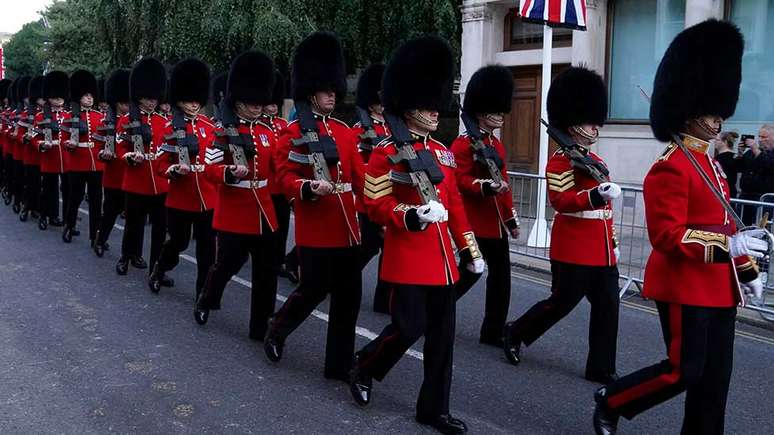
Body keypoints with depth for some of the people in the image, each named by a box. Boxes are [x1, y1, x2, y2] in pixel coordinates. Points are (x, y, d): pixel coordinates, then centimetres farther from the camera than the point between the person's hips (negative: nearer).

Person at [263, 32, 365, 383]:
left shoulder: (344, 131, 13)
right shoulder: (293, 133, -5)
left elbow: (359, 175, 12)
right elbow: (286, 177, -10)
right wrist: (309, 188, -28)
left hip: (346, 226, 6)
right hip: (315, 228, -6)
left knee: (348, 296, 6)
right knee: (314, 289, 0)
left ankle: (340, 364, 17)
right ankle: (276, 332, 30)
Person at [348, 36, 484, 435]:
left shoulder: (441, 152, 13)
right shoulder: (386, 153, -7)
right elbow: (376, 206, -11)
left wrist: (470, 249, 14)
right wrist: (411, 216, -28)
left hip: (441, 256, 7)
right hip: (407, 255, -7)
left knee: (442, 335, 8)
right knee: (408, 327, -5)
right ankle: (363, 368, 24)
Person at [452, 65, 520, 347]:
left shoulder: (497, 146, 17)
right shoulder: (463, 144, -9)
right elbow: (458, 180, -18)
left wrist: (511, 219, 17)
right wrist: (487, 187, -33)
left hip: (496, 222, 8)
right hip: (474, 221, -8)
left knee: (501, 275, 7)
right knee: (470, 271, -4)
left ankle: (493, 331, 15)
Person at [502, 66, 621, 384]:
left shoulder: (596, 161, 17)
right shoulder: (560, 160, -10)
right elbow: (559, 200, -22)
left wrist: (611, 242, 21)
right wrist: (597, 195, -34)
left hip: (601, 250, 8)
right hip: (573, 248, -8)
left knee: (607, 306, 5)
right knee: (562, 302, 1)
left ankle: (601, 368, 13)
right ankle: (515, 334, 22)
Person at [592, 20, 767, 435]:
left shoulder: (709, 163, 14)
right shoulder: (670, 167, -16)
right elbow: (667, 236, -22)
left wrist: (746, 270, 17)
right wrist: (728, 246, -26)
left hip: (717, 286, 9)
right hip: (684, 286, -9)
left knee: (715, 377, 11)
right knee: (683, 371, -1)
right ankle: (610, 402, 19)